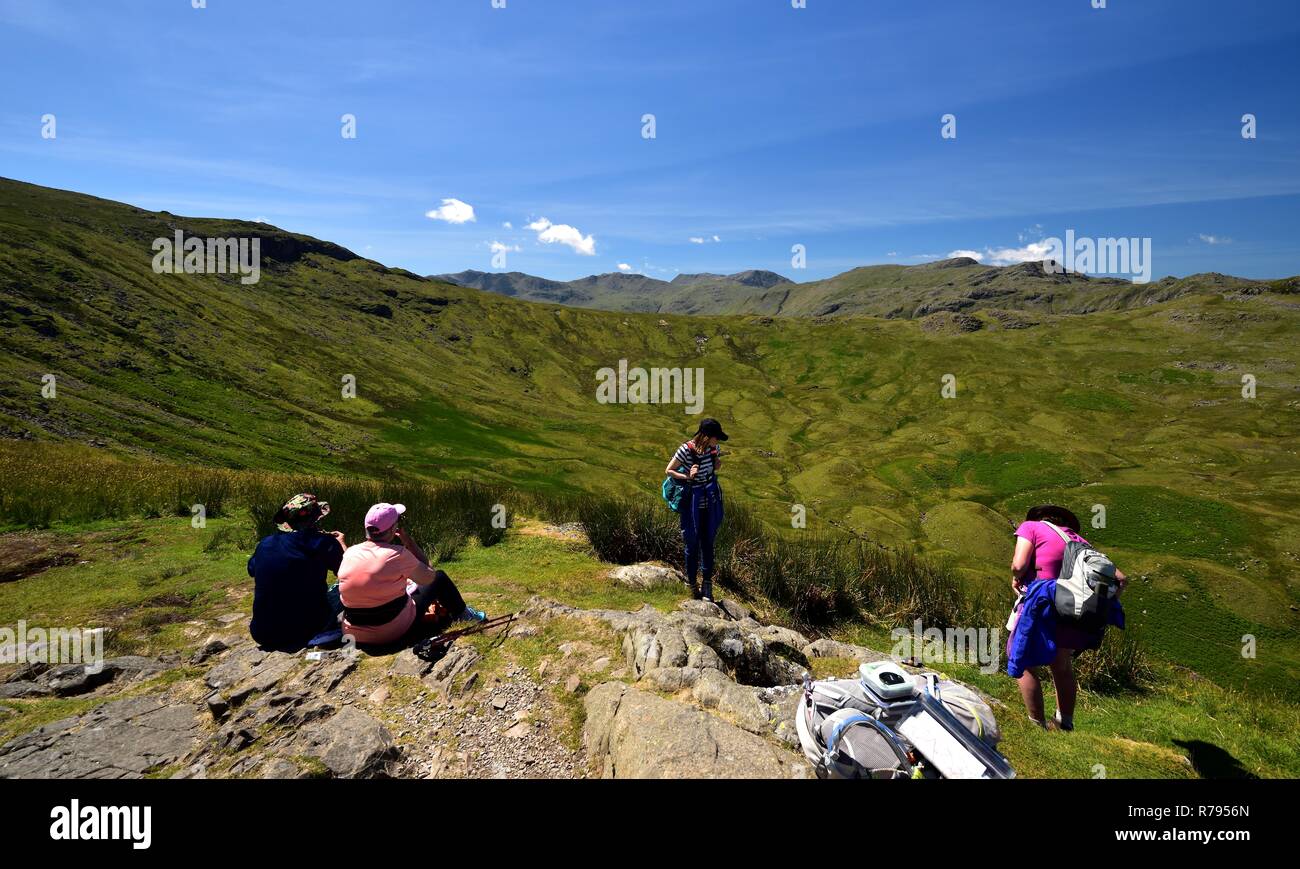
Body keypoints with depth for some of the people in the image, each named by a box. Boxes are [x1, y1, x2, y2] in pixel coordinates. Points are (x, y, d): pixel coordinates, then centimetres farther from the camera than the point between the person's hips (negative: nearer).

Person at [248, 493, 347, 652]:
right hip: (306, 631, -5)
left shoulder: (264, 544, 0)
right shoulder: (323, 543, -14)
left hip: (262, 635, 5)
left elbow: (252, 570, 23)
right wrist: (341, 543, 18)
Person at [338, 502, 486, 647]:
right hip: (395, 631, -5)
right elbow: (429, 577, -6)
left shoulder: (349, 553, -5)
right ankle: (462, 614, 33)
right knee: (439, 578, 12)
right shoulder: (397, 554, -21)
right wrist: (407, 539, -6)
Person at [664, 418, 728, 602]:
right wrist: (687, 477, -25)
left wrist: (717, 463, -9)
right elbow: (668, 471, -11)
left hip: (710, 503, 5)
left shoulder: (712, 448, -6)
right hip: (693, 503, -5)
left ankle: (707, 585, 21)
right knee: (692, 545, 8)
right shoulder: (686, 450, -21)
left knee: (708, 543, 11)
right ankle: (693, 587, 23)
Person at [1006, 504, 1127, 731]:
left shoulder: (1031, 527, 3)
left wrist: (1016, 579, 6)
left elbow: (1019, 565, -13)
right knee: (1062, 666, 27)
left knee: (1021, 662, 12)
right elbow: (1120, 578, 13)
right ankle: (1065, 724, 37)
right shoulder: (1080, 542, 19)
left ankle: (1037, 725, 12)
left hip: (1041, 605, -6)